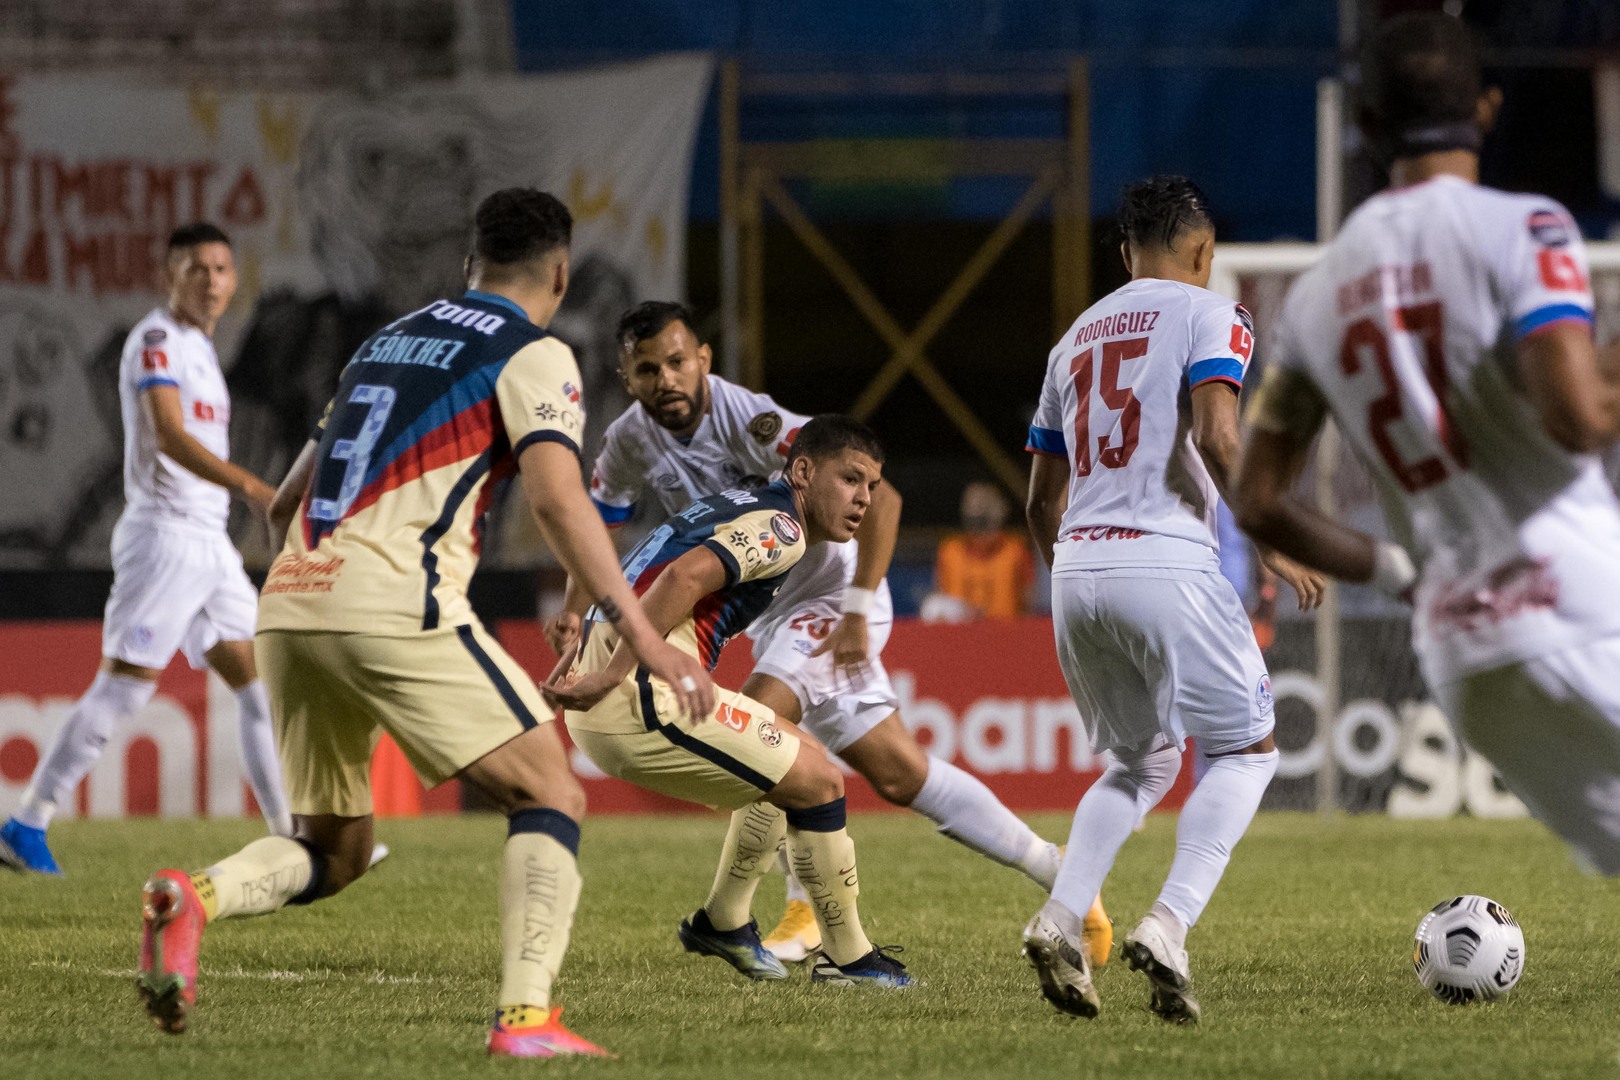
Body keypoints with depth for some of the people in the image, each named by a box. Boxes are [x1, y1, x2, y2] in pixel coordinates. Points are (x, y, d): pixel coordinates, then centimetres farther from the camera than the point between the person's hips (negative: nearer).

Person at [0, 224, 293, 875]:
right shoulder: (157, 339, -9)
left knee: (259, 685, 5)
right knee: (121, 689, -10)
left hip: (210, 543, 9)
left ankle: (291, 837, 7)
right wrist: (250, 487, -33)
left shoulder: (198, 349, 20)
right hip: (164, 534, -9)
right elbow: (169, 435, -23)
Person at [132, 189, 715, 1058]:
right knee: (550, 798, 3)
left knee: (333, 851, 17)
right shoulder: (534, 354, 4)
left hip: (290, 601, 7)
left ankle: (196, 897, -13)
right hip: (395, 605, -7)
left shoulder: (387, 340, 26)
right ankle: (526, 1017, -14)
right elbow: (556, 498, -12)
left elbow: (287, 503, 30)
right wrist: (637, 631, -16)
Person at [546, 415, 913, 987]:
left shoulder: (739, 507, 23)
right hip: (643, 698, -10)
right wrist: (610, 675, -26)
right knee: (815, 779, -3)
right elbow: (685, 576, -25)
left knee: (789, 760, 25)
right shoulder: (780, 528, -8)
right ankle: (846, 958, 4)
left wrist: (584, 644, 16)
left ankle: (724, 921, 32)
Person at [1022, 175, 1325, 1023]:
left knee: (1140, 763, 20)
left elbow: (1043, 501, 24)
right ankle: (1170, 923, -15)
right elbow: (1216, 437, -15)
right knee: (1245, 750, 5)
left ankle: (1059, 918, -2)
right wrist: (1272, 542, -8)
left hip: (1076, 569, 6)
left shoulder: (1077, 338, 22)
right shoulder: (1208, 315, 3)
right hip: (1165, 563, -6)